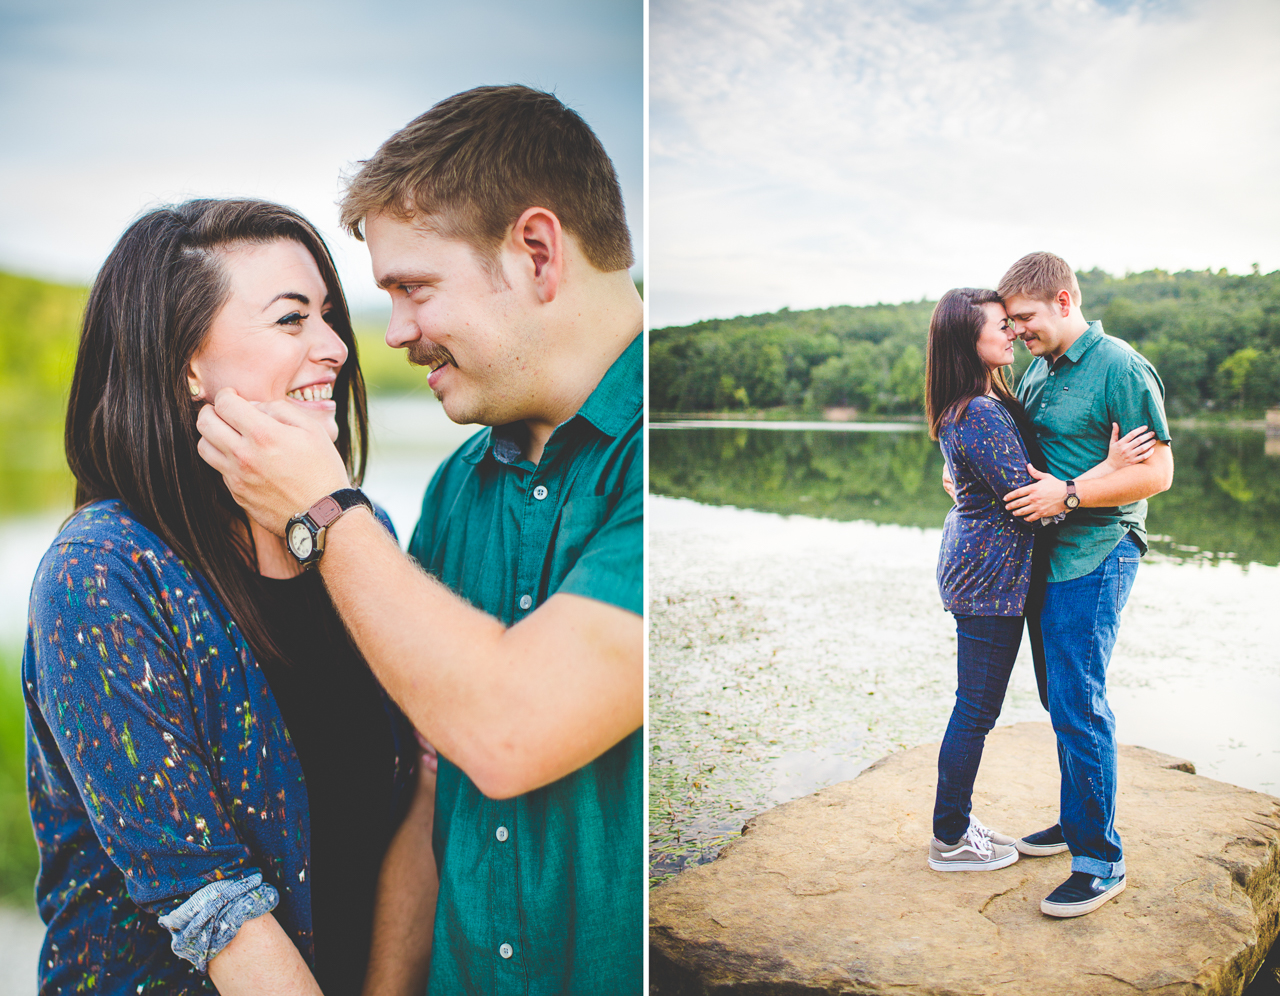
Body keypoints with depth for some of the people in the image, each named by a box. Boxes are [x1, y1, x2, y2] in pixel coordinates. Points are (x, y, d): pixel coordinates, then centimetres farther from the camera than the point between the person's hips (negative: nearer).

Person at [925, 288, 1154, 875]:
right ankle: (951, 840, 16)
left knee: (976, 707, 18)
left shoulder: (978, 404, 9)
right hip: (991, 575, -10)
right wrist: (1109, 467, -21)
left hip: (973, 560, 10)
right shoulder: (982, 414, -23)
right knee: (976, 709, 2)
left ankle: (956, 820, 30)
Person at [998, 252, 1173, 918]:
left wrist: (1069, 495, -22)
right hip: (1049, 557, 8)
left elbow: (1157, 472, -16)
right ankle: (1075, 821, 31)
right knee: (1062, 698, 16)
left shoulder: (1121, 369, -13)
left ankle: (1101, 861, 5)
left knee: (1078, 706, -7)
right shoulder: (1039, 371, 13)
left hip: (1095, 557, -8)